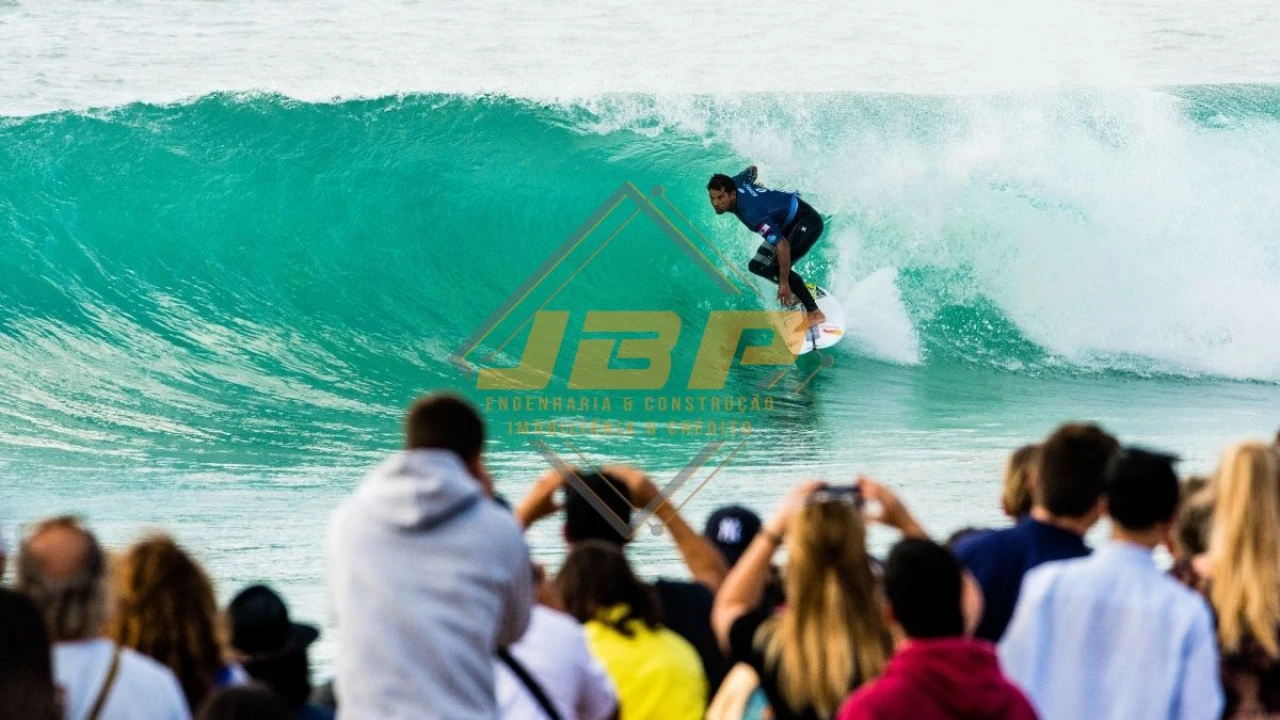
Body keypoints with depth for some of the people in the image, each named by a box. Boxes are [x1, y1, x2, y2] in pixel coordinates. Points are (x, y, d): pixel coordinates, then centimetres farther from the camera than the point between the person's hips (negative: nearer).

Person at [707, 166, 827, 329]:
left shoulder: (752, 213, -39)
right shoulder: (734, 182, -14)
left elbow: (782, 245, -42)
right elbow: (752, 170, 10)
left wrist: (784, 283, -39)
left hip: (807, 221, -10)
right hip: (786, 223, 10)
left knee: (776, 268, -25)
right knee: (757, 266, 6)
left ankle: (814, 312, -15)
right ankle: (799, 292, 21)